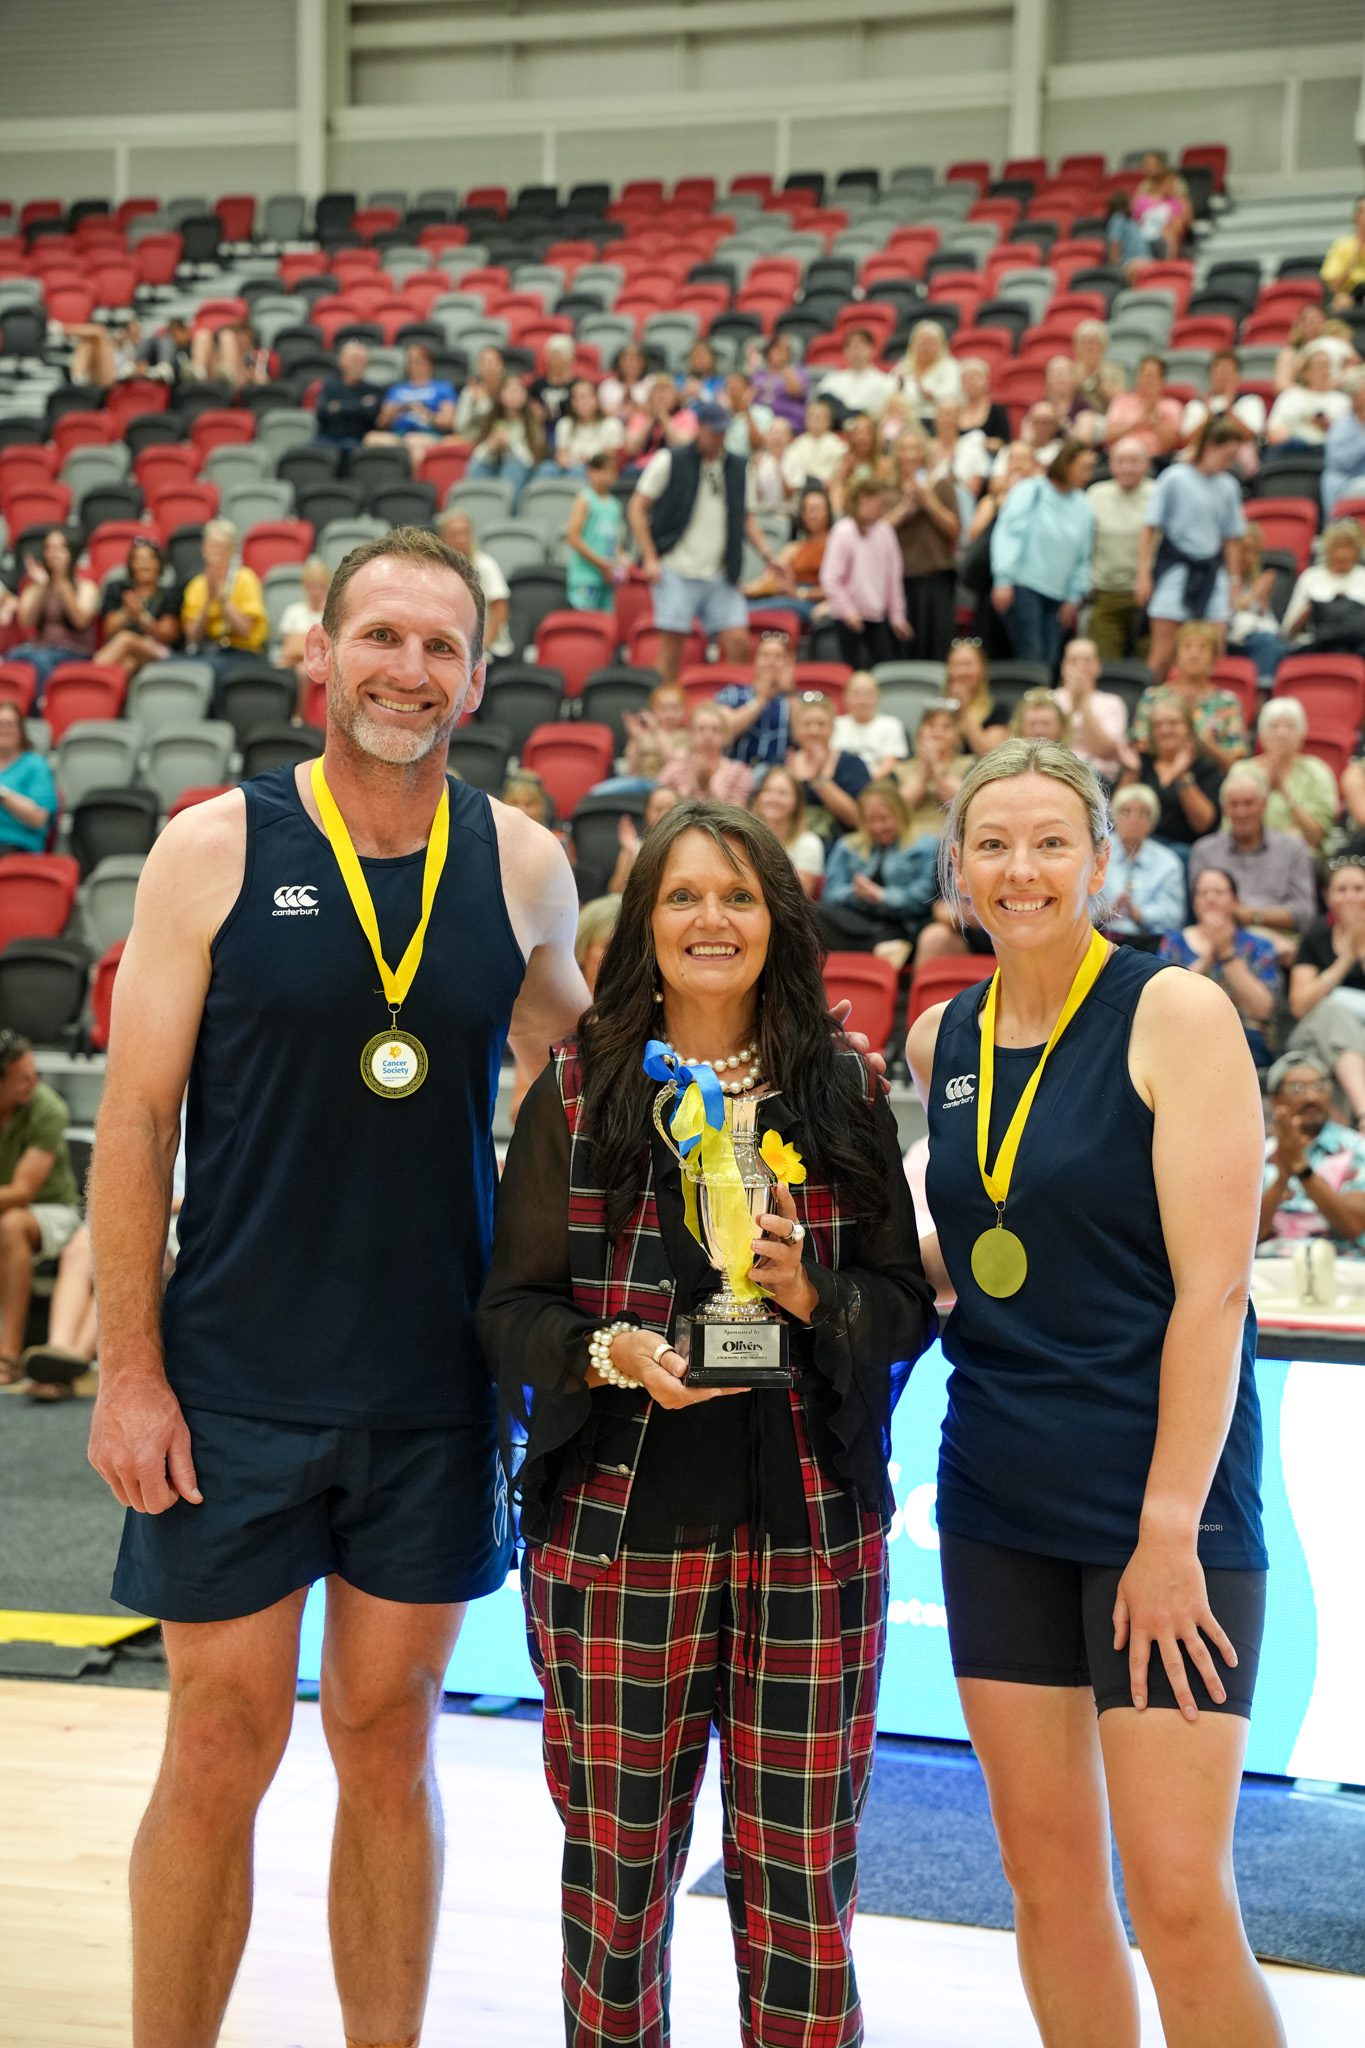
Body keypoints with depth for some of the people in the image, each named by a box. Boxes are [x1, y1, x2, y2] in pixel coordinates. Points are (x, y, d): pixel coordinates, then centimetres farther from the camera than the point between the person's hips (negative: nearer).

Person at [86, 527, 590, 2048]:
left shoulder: (522, 864, 2)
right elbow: (135, 1117, -4)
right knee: (219, 1754, 5)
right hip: (235, 1386, -2)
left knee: (389, 1745, 13)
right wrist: (127, 1371, -9)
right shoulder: (215, 849, -5)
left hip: (439, 1388, 2)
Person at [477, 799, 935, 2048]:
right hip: (617, 1527, -1)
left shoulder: (842, 1098, 6)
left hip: (810, 1532, 1)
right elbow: (512, 1308, 2)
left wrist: (808, 1290, -12)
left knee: (801, 1867, 5)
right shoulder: (576, 1092, 2)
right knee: (618, 1856, 8)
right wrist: (611, 1351, -17)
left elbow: (908, 1309, 7)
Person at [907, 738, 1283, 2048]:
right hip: (999, 1497, 6)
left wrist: (1170, 1525, -18)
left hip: (1165, 1494, -5)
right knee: (1045, 1866, 10)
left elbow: (1211, 1285, -14)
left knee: (1178, 1897, -7)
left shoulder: (1175, 1015, -9)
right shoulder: (941, 1039, 8)